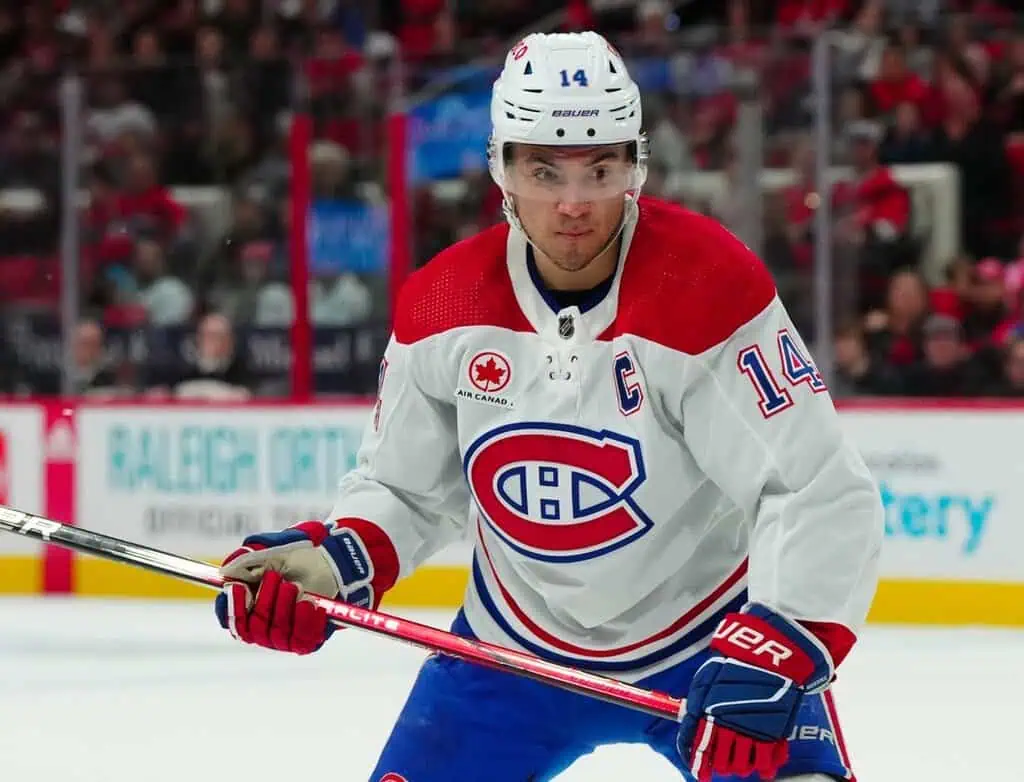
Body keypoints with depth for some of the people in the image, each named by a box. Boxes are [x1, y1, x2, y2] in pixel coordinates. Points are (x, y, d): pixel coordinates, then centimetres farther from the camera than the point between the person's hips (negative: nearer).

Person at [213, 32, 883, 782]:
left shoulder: (708, 288, -24)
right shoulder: (441, 309, -10)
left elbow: (825, 494, -26)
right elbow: (403, 488, 5)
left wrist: (773, 655, -37)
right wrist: (330, 561, -14)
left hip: (711, 637, -3)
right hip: (514, 650, 4)